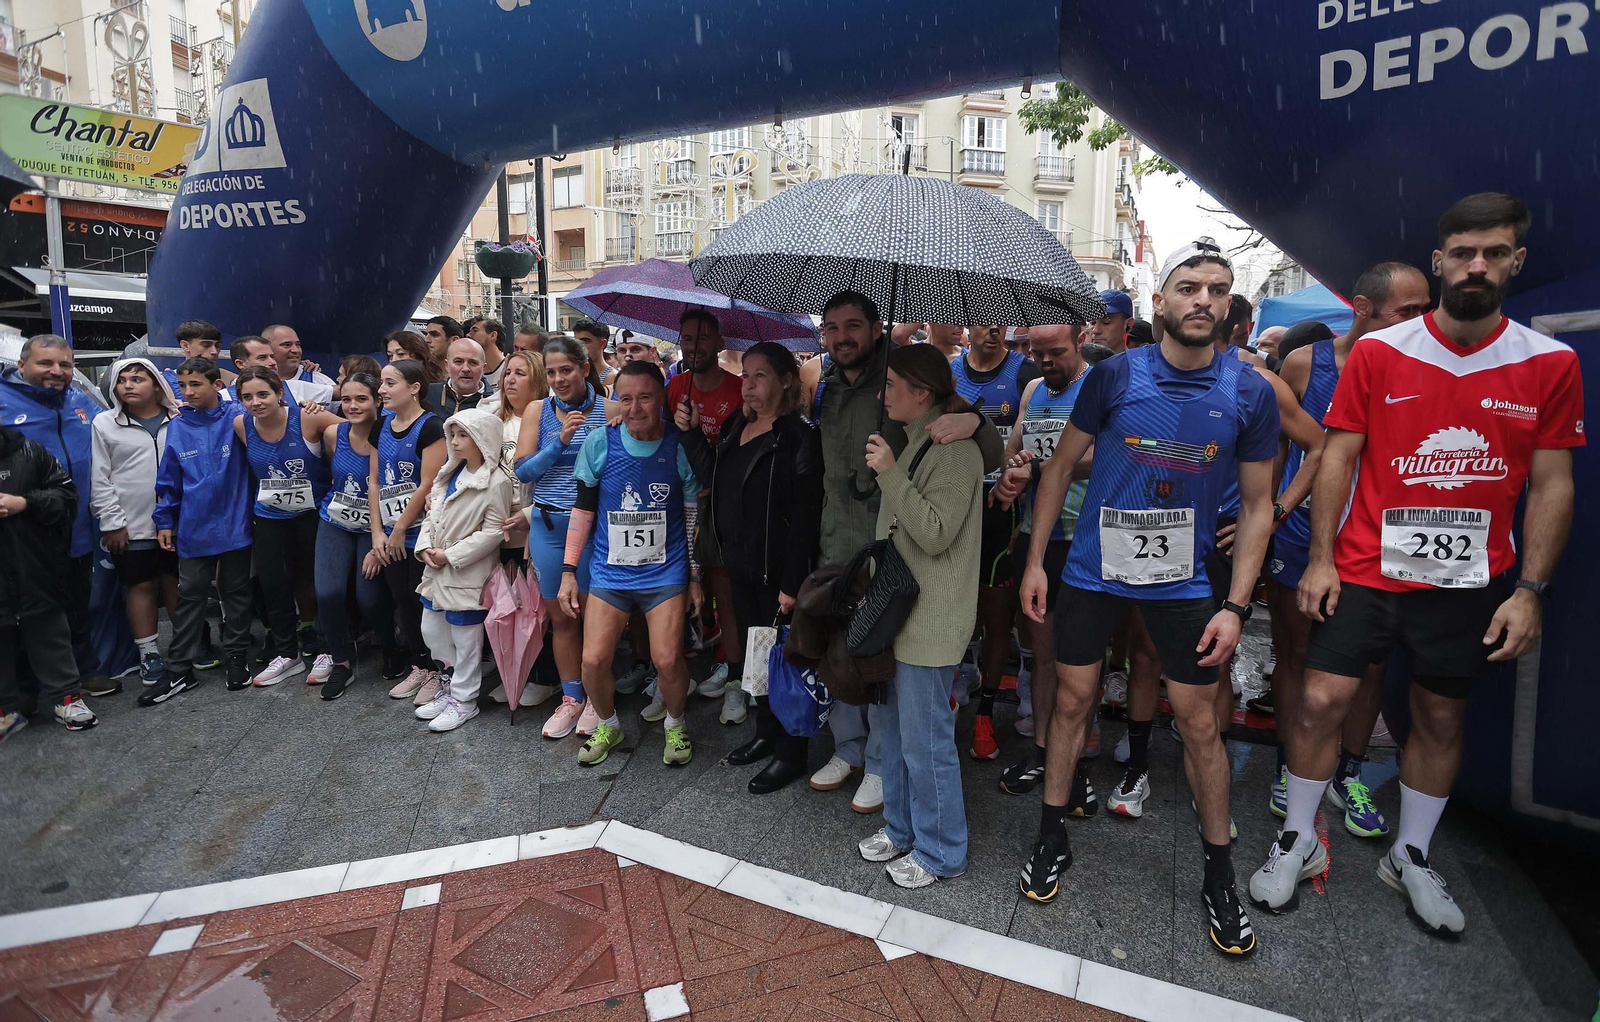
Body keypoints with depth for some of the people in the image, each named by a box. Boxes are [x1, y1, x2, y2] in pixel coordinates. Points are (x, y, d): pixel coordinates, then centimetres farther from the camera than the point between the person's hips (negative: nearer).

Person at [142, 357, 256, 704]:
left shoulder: (237, 418, -7)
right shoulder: (177, 427, 2)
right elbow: (169, 480, 8)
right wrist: (164, 521, 8)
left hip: (234, 524, -2)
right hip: (193, 528, 3)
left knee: (236, 593, 10)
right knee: (190, 597, 9)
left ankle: (236, 658, 23)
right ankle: (179, 670, 17)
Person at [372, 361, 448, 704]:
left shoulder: (430, 426, -13)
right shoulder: (382, 425, 9)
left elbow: (428, 484, -17)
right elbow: (374, 481, 9)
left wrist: (399, 529, -10)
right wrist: (378, 532, 3)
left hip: (421, 532, -7)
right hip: (391, 536, 7)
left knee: (424, 604, 1)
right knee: (402, 603, 14)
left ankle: (435, 673, 16)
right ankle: (419, 668, 28)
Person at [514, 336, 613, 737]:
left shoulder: (607, 410, -2)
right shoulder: (537, 412, 5)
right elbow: (523, 471, -3)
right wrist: (560, 441, -13)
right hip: (547, 525, 3)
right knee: (560, 616, 11)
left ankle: (595, 698, 22)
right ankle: (571, 698, 26)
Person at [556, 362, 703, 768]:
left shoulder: (681, 445, -6)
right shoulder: (599, 442, -5)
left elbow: (694, 516, 2)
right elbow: (583, 509, 3)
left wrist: (695, 577, 5)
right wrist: (568, 571, 0)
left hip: (666, 571, -1)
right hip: (610, 571, 1)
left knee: (667, 659, -10)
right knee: (593, 661, -4)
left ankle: (676, 724, 20)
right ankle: (608, 725, 26)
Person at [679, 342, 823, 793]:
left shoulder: (798, 437, -15)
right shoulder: (734, 426, 8)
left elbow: (804, 516, -18)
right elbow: (712, 479, 11)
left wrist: (792, 583, -20)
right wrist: (691, 434, 2)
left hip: (777, 568, -7)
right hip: (740, 564, 8)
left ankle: (791, 753, 20)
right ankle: (766, 733, 37)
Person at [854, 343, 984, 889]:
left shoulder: (955, 451, -16)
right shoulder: (917, 443, 13)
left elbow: (936, 534, -23)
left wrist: (891, 475, -27)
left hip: (931, 619, -10)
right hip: (897, 607, 10)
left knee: (924, 741, 1)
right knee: (890, 723, 19)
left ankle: (940, 852, 20)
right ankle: (901, 828, 36)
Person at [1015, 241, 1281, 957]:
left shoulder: (1250, 393, -5)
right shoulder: (1114, 376, -8)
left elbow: (1257, 505, 1)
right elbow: (1060, 467, 0)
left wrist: (1235, 606, -5)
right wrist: (1035, 561, -2)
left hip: (1183, 580, 1)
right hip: (1092, 569, 0)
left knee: (1199, 721, 6)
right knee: (1072, 699, 9)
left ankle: (1218, 875, 28)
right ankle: (1053, 837, 30)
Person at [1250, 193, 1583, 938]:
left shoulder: (1550, 365, 0)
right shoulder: (1378, 352, -4)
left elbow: (1552, 485, 2)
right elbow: (1337, 458, -3)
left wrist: (1530, 590, -3)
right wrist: (1320, 560, -8)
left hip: (1470, 581, 2)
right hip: (1366, 568, -1)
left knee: (1441, 717, 14)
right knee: (1322, 701, -3)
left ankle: (1411, 857, 34)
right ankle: (1298, 841, 18)